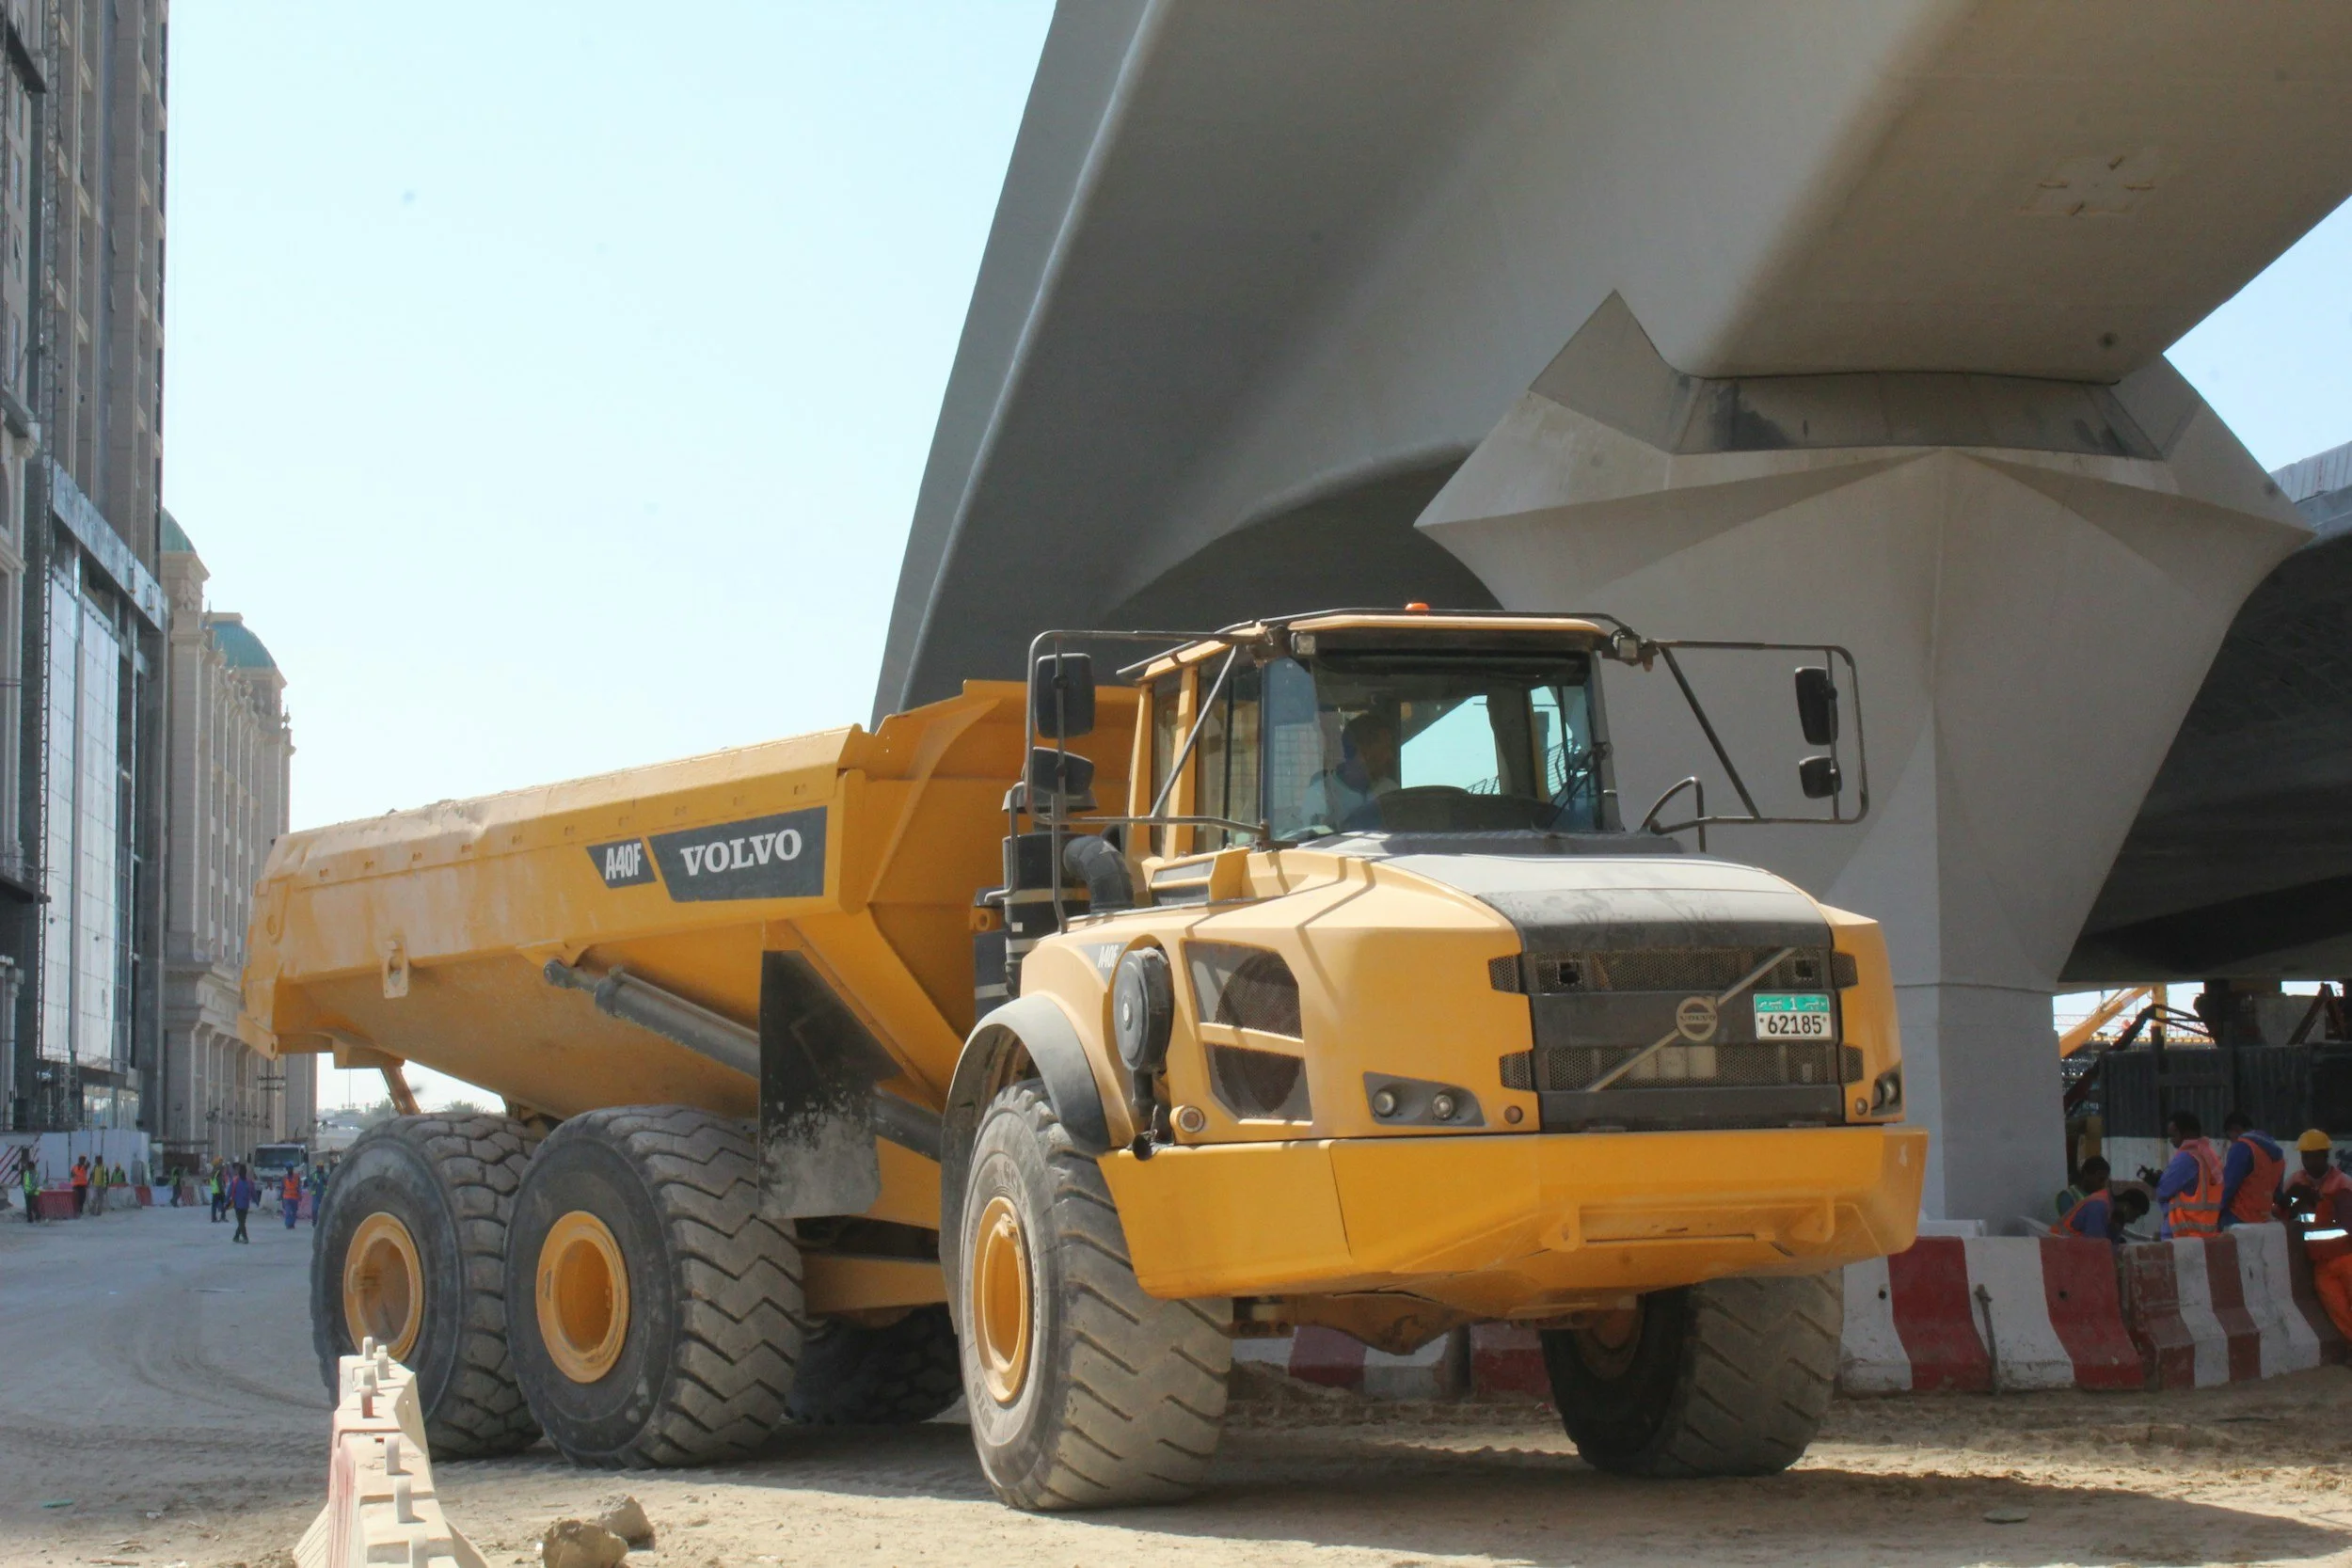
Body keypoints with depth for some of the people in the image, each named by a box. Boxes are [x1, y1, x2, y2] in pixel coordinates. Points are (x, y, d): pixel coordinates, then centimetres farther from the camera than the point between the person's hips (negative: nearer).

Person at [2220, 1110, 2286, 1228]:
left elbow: (2229, 1185, -14)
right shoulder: (2275, 1151, 17)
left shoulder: (2242, 1147, -9)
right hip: (2263, 1223, 8)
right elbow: (2276, 1191, 20)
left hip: (2237, 1220, -8)